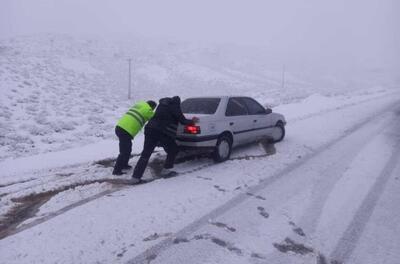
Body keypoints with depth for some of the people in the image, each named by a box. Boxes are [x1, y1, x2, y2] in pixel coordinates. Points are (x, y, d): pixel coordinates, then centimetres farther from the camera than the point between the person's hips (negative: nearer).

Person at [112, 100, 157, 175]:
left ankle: (124, 164, 38)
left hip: (120, 127, 9)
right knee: (124, 152, 0)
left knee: (127, 149, 25)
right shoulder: (148, 109, -2)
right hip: (126, 131, -9)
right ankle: (116, 170, 5)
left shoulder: (139, 105, 21)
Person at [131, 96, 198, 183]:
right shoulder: (175, 107, 0)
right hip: (163, 133, -6)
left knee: (145, 154, 6)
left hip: (150, 130, 6)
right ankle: (166, 169, 19)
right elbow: (182, 120, 2)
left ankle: (136, 177, 0)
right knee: (173, 151, 20)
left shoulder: (162, 103, 20)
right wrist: (192, 121, 21)